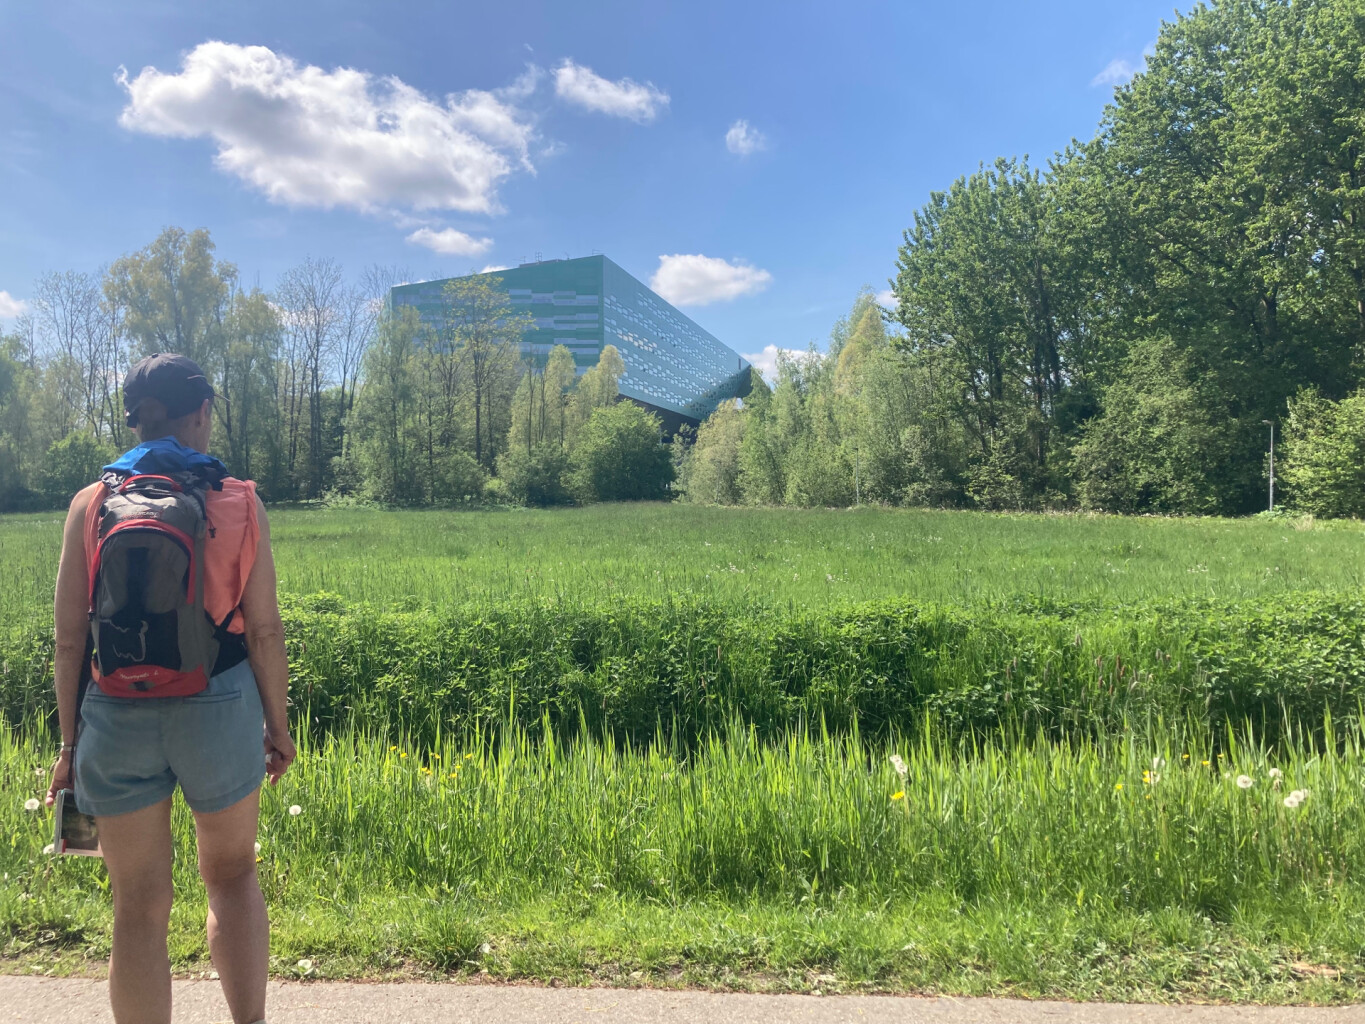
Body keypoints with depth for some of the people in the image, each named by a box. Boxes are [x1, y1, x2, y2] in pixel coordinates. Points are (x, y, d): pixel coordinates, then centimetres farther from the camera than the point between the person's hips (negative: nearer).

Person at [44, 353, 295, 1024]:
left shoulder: (90, 505, -1)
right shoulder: (239, 501, -5)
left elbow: (69, 639, 0)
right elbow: (263, 630, -5)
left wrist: (70, 739, 9)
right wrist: (277, 723, 6)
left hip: (117, 716, 1)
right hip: (218, 707, -1)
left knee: (140, 907, 13)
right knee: (232, 876, 21)